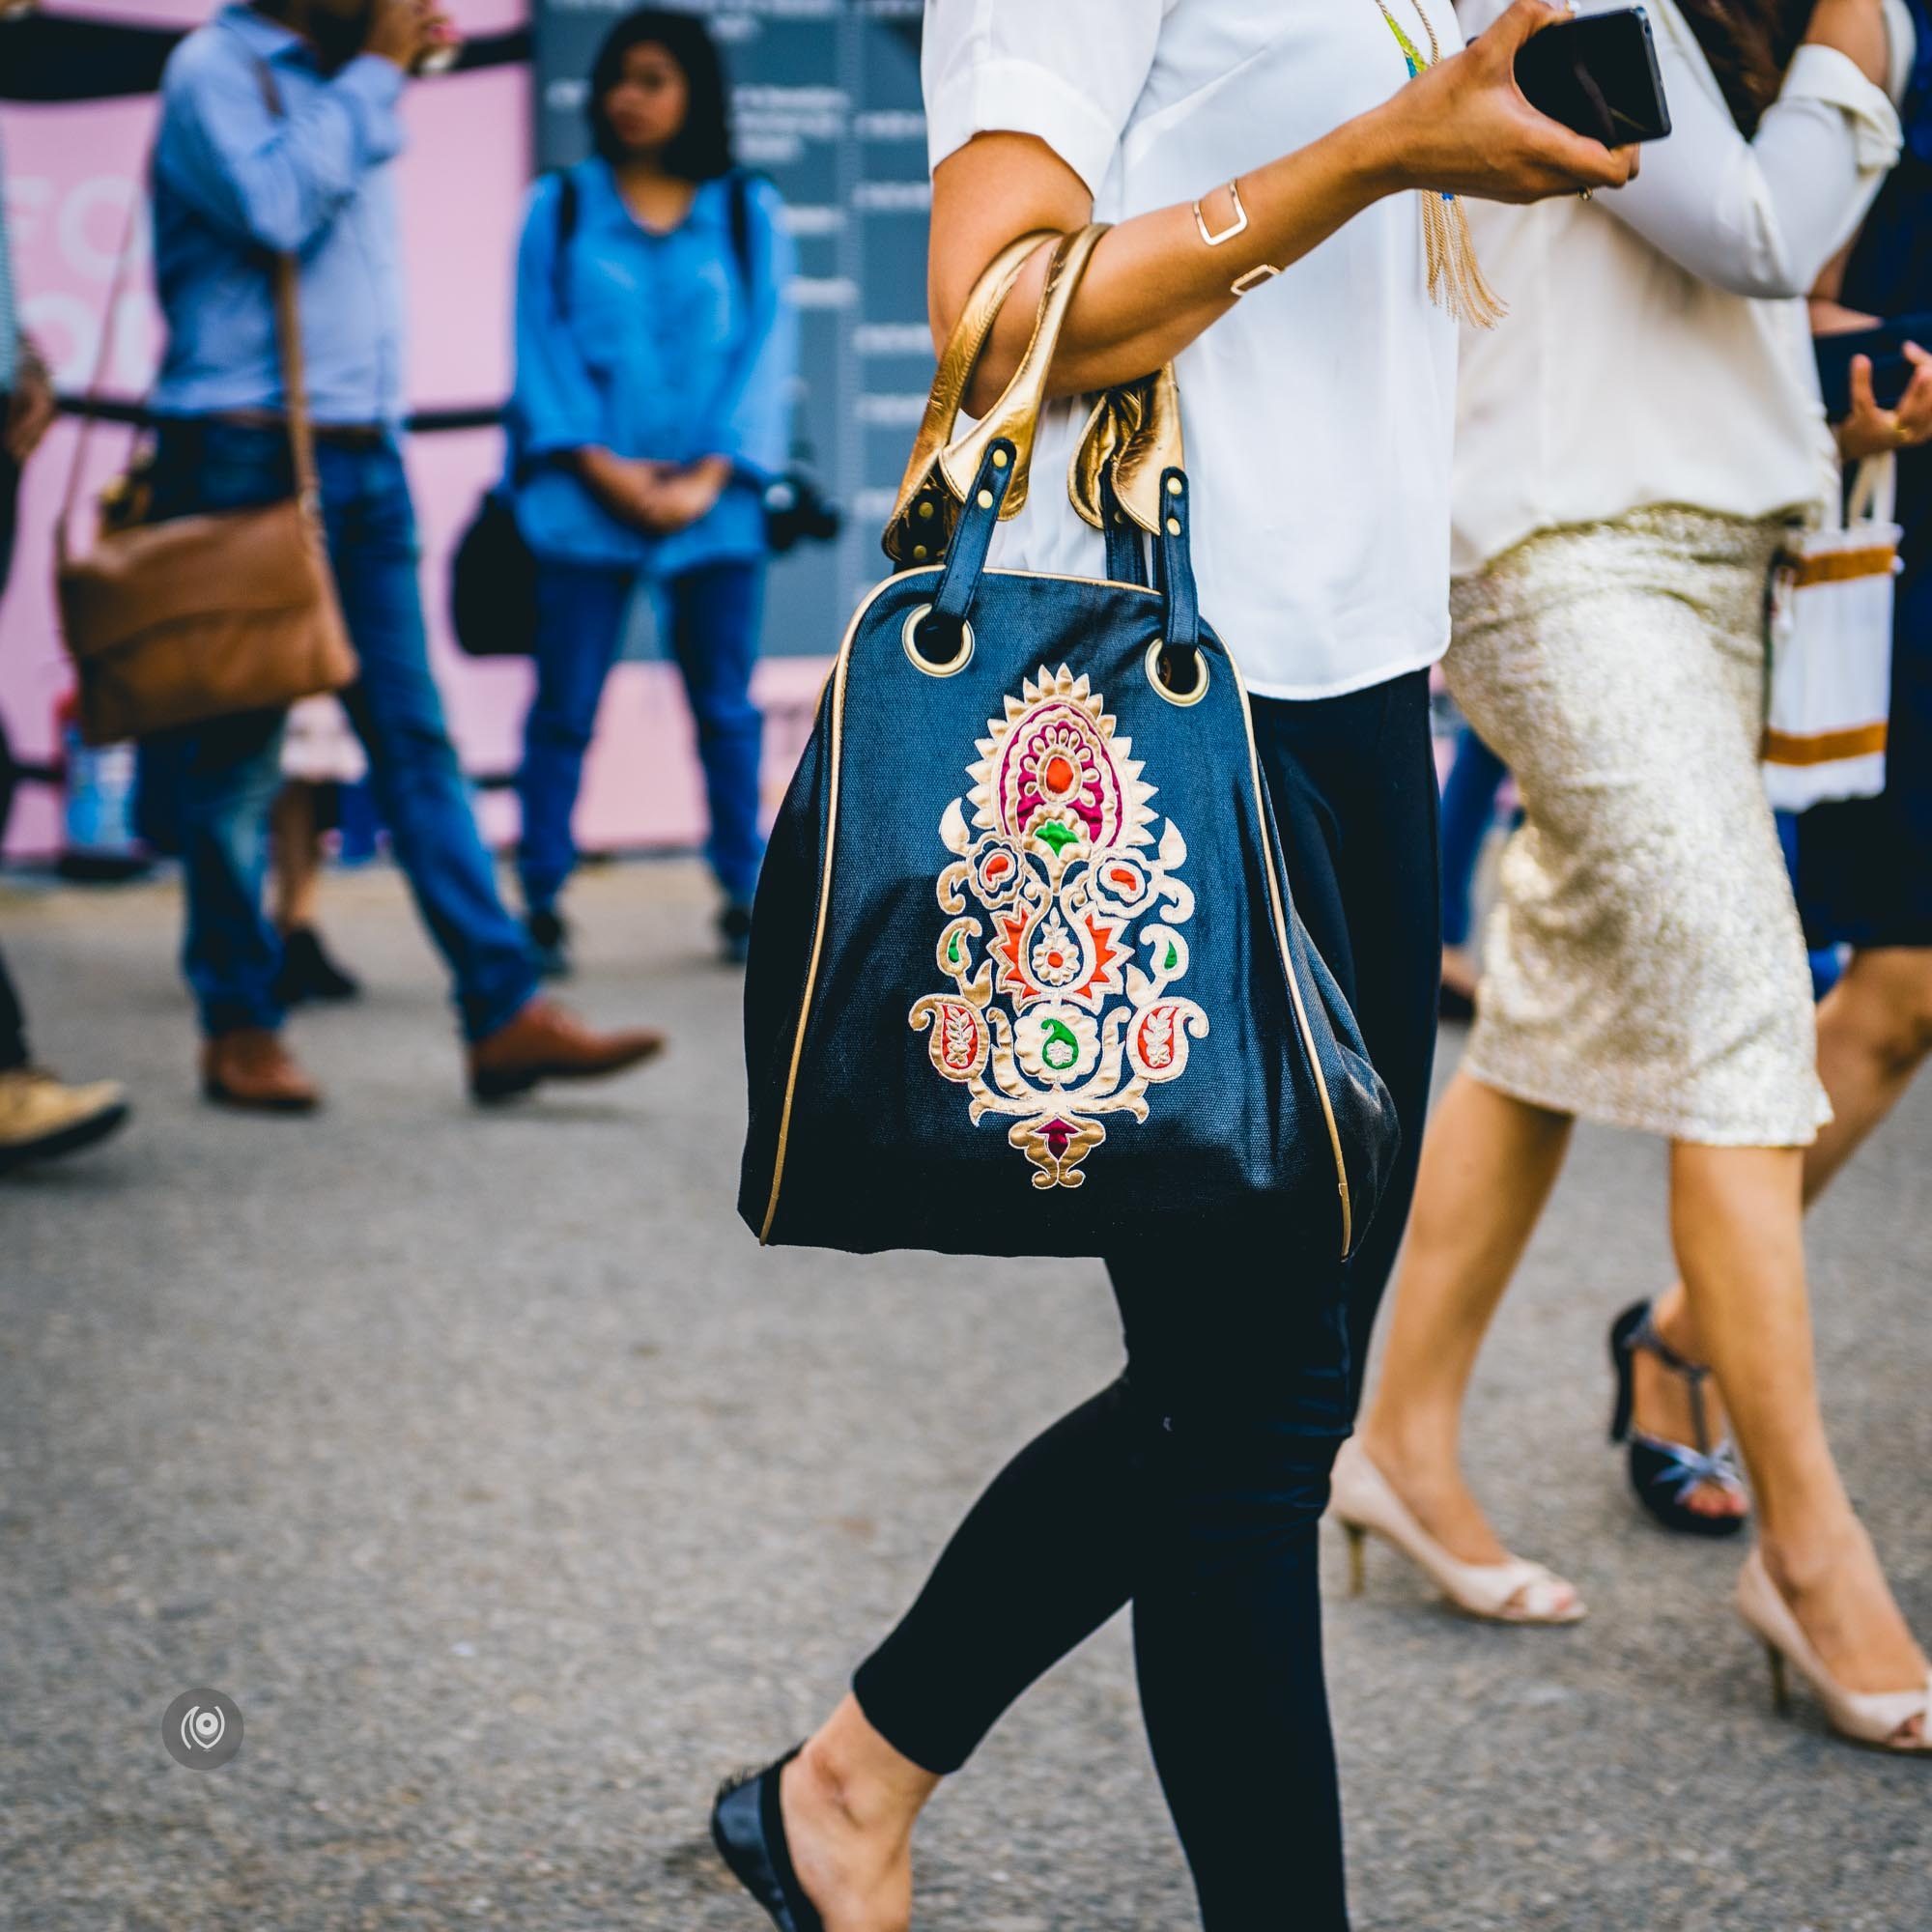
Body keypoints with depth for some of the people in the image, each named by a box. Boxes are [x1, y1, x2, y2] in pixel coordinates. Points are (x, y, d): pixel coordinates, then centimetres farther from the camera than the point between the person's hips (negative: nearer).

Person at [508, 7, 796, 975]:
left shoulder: (751, 215, 9)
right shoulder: (560, 208, 7)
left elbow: (767, 351, 3)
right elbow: (542, 345, 3)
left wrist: (709, 477, -8)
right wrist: (601, 466, -9)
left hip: (712, 505, 1)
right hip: (583, 502, -1)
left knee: (726, 706, 4)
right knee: (565, 707, 0)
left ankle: (744, 895, 13)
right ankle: (542, 902, 6)